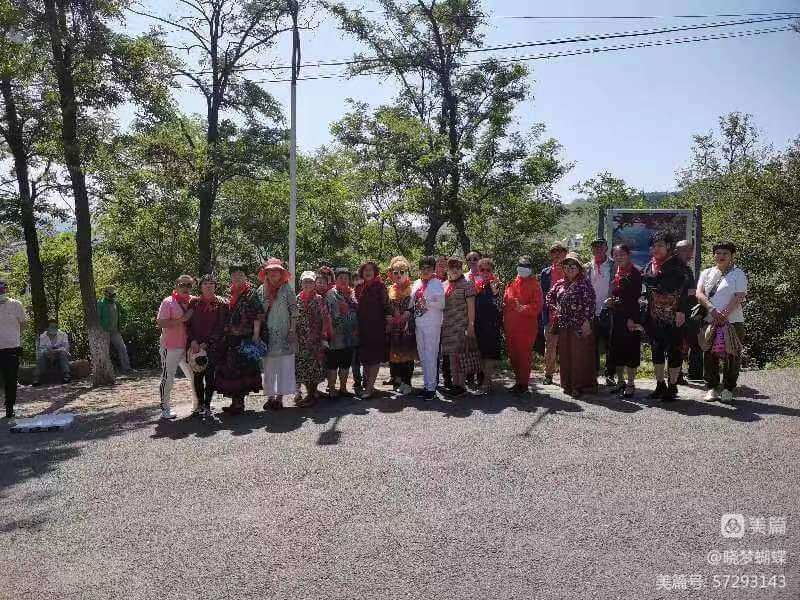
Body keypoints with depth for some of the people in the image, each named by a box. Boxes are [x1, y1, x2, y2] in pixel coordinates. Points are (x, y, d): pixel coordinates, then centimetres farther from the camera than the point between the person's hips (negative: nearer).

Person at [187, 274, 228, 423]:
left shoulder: (221, 304, 2)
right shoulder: (193, 302, 10)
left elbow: (221, 327, -2)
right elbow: (188, 324, 10)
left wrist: (207, 343, -9)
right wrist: (193, 341, -5)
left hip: (213, 345, -3)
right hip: (196, 345, 3)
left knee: (210, 375, -12)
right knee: (198, 376, 4)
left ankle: (207, 408, -13)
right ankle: (201, 406, 14)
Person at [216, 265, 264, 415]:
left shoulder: (250, 293, -6)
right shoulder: (232, 294, 15)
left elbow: (258, 315, -12)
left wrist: (256, 335, -17)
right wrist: (225, 334, 16)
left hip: (244, 338, -7)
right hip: (231, 338, 7)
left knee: (240, 370, -5)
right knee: (231, 370, 9)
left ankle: (239, 403, 3)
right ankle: (236, 402, 18)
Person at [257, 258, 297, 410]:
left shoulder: (287, 289, 0)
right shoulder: (261, 290, 9)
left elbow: (294, 311, -3)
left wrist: (292, 330, -9)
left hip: (284, 333, -3)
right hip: (268, 333, 3)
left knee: (284, 365, -3)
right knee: (268, 366, 6)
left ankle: (280, 396, 3)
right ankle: (270, 396, 15)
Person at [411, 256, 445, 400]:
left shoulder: (437, 284, -3)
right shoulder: (416, 284, 15)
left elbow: (442, 304, -9)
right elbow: (412, 302, 20)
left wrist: (428, 303, -22)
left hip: (432, 324, -6)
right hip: (418, 323, 7)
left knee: (430, 355, -6)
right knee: (422, 356, 11)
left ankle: (431, 387, -1)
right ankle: (426, 384, 21)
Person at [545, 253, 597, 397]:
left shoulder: (584, 283, -5)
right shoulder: (560, 283, 12)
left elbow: (590, 303, -11)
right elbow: (549, 297, 26)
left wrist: (586, 321, -16)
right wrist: (555, 309, 12)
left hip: (580, 325, -6)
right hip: (563, 325, 6)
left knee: (580, 355, -3)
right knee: (565, 354, 9)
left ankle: (582, 385, 4)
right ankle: (568, 384, 18)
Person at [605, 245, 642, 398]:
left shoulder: (634, 273, -9)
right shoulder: (617, 273, 13)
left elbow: (636, 297, -14)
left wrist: (632, 318, -19)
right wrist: (611, 301, 0)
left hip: (630, 317, -7)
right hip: (616, 317, 8)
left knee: (630, 349, -1)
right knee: (616, 349, 11)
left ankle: (631, 384, 7)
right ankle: (620, 382, 22)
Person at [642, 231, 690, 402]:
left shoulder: (677, 264, -5)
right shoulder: (650, 265, 12)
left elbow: (683, 289, -10)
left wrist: (681, 311, -17)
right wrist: (645, 314, 14)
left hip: (673, 316, -6)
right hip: (654, 316, 6)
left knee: (674, 350, 0)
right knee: (656, 349, 10)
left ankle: (672, 387, 7)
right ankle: (660, 385, 20)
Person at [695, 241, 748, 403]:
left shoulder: (738, 274, 5)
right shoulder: (706, 273, 14)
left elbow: (739, 296, -7)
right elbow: (699, 294, 1)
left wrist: (725, 314, -19)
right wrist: (712, 309, -15)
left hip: (733, 321, -2)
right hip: (710, 322, 3)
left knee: (731, 356, 1)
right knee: (710, 355, 3)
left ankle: (728, 389, 12)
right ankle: (712, 388, 13)